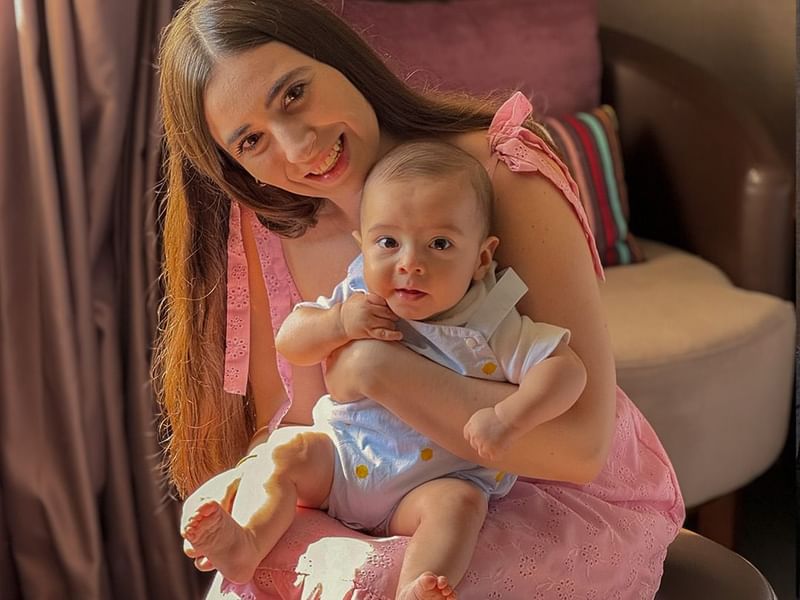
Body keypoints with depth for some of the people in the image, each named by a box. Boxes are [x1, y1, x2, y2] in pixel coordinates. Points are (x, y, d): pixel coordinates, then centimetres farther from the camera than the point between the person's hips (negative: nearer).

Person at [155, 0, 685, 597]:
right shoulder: (265, 230, -4)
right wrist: (251, 482, -20)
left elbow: (578, 445, -28)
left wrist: (374, 368, -27)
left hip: (576, 502, -4)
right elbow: (283, 423, 2)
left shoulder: (503, 171, -22)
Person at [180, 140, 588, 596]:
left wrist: (508, 419, -32)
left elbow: (566, 369, -16)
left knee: (460, 502, -31)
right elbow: (288, 343, 4)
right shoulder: (357, 301, -1)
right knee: (288, 453, -18)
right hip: (342, 458, 4)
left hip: (435, 479, -3)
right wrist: (338, 323, -17)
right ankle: (244, 545, -26)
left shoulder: (491, 327, -11)